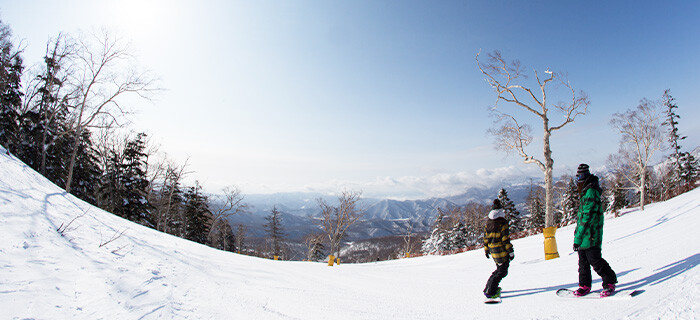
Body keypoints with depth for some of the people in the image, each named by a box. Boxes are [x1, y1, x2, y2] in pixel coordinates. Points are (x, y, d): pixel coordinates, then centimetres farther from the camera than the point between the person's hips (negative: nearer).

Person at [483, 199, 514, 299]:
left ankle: (489, 287, 25)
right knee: (502, 272, 0)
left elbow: (485, 237, 12)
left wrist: (486, 250, 20)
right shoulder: (503, 222, -13)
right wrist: (511, 252, -8)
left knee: (499, 269, 22)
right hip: (502, 251, -7)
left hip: (493, 251, 7)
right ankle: (490, 291, -6)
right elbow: (506, 239, -15)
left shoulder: (488, 222, 7)